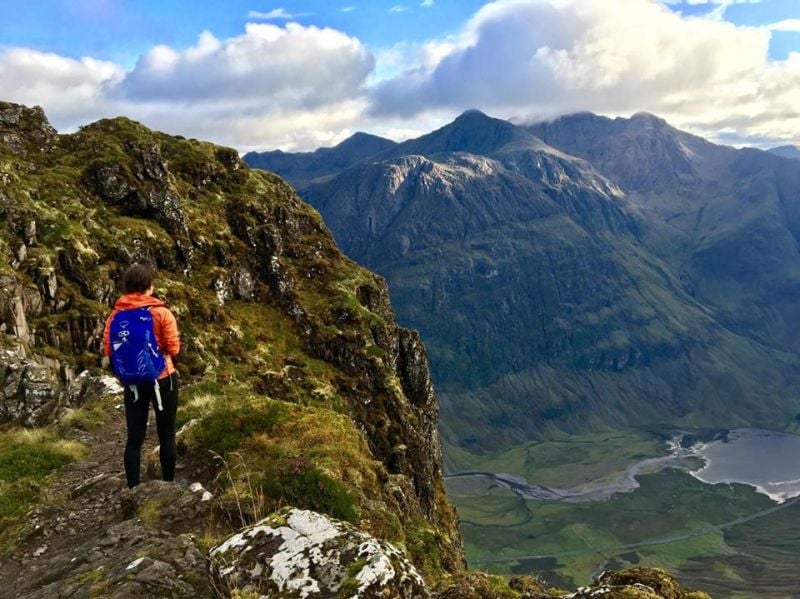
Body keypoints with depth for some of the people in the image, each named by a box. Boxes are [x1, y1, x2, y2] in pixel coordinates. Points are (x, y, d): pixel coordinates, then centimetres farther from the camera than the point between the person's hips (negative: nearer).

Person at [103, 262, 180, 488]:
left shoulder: (116, 315, -2)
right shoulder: (161, 313, -12)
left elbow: (108, 350, 0)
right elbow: (174, 349, -10)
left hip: (132, 381, 3)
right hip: (162, 378, -3)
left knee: (134, 438, 9)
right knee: (166, 435, 9)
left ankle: (133, 489, 12)